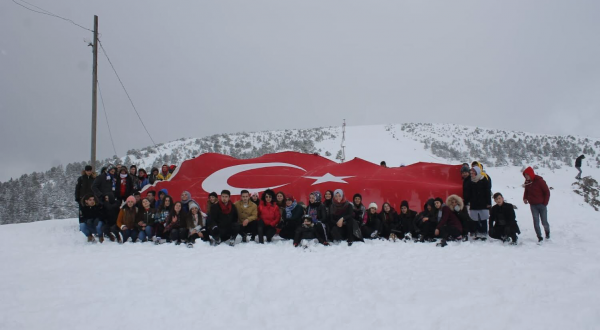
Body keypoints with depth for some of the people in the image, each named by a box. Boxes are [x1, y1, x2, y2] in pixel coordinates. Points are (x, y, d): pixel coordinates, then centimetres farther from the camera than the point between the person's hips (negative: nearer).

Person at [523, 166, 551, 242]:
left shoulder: (539, 181, -13)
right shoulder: (527, 182, 2)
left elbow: (547, 192, -8)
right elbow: (526, 191, 17)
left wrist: (545, 202, -9)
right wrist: (525, 198, -2)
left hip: (541, 205, -4)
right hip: (533, 205, 4)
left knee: (544, 222, 3)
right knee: (536, 222, -1)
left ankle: (547, 232, 32)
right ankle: (539, 237, 8)